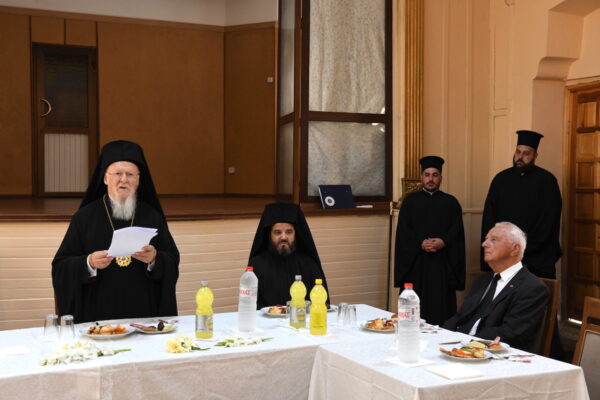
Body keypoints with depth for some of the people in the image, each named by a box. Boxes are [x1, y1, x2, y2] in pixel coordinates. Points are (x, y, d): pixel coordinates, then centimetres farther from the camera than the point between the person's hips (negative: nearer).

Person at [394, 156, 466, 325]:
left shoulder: (451, 202, 11)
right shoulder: (410, 201, 10)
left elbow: (457, 229, 2)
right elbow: (403, 230, 1)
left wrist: (443, 242, -16)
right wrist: (420, 243, -14)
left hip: (442, 262, 0)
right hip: (416, 261, 0)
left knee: (441, 304, -2)